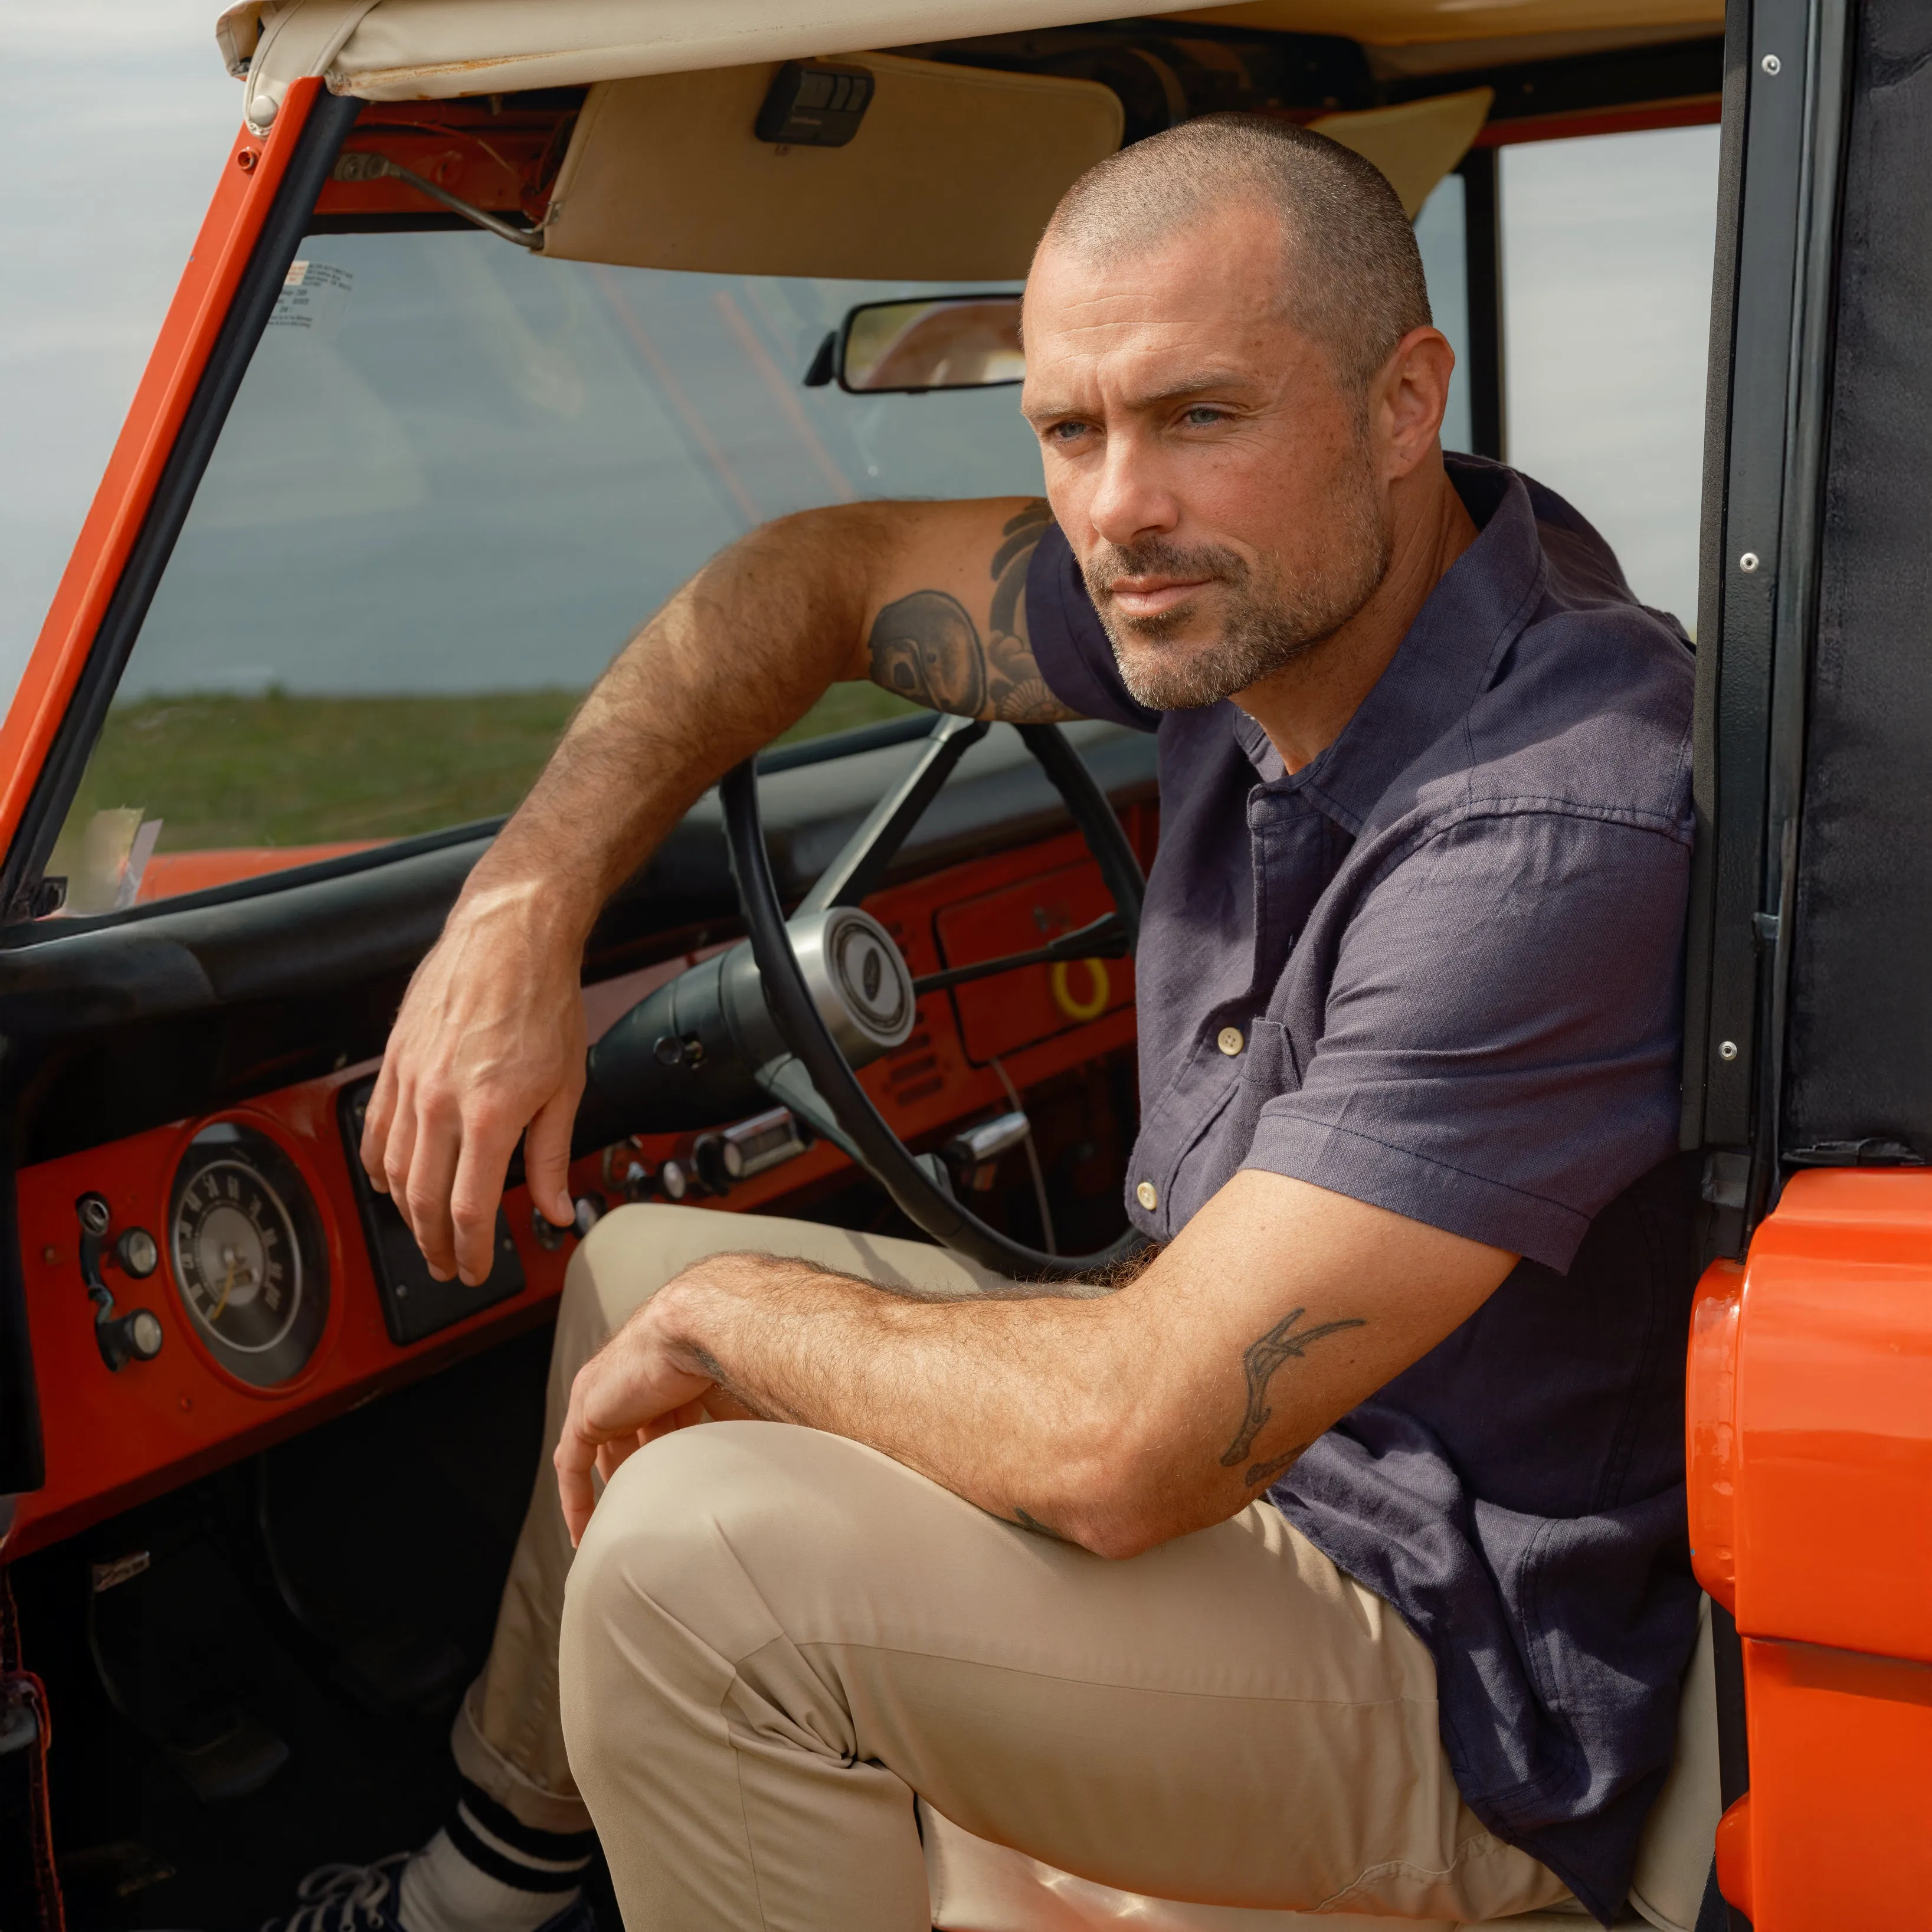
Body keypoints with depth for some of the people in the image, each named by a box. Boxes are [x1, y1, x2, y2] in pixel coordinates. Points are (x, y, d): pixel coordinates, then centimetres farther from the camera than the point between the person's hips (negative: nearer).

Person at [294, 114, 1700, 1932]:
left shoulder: (1554, 833, -33)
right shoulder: (1260, 592, -7)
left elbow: (1128, 1450, -35)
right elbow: (823, 575, 8)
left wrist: (735, 1317, -16)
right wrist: (520, 906, -2)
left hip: (1474, 1695, -9)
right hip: (1253, 1393, 9)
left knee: (698, 1560, -27)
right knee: (635, 1269, 17)